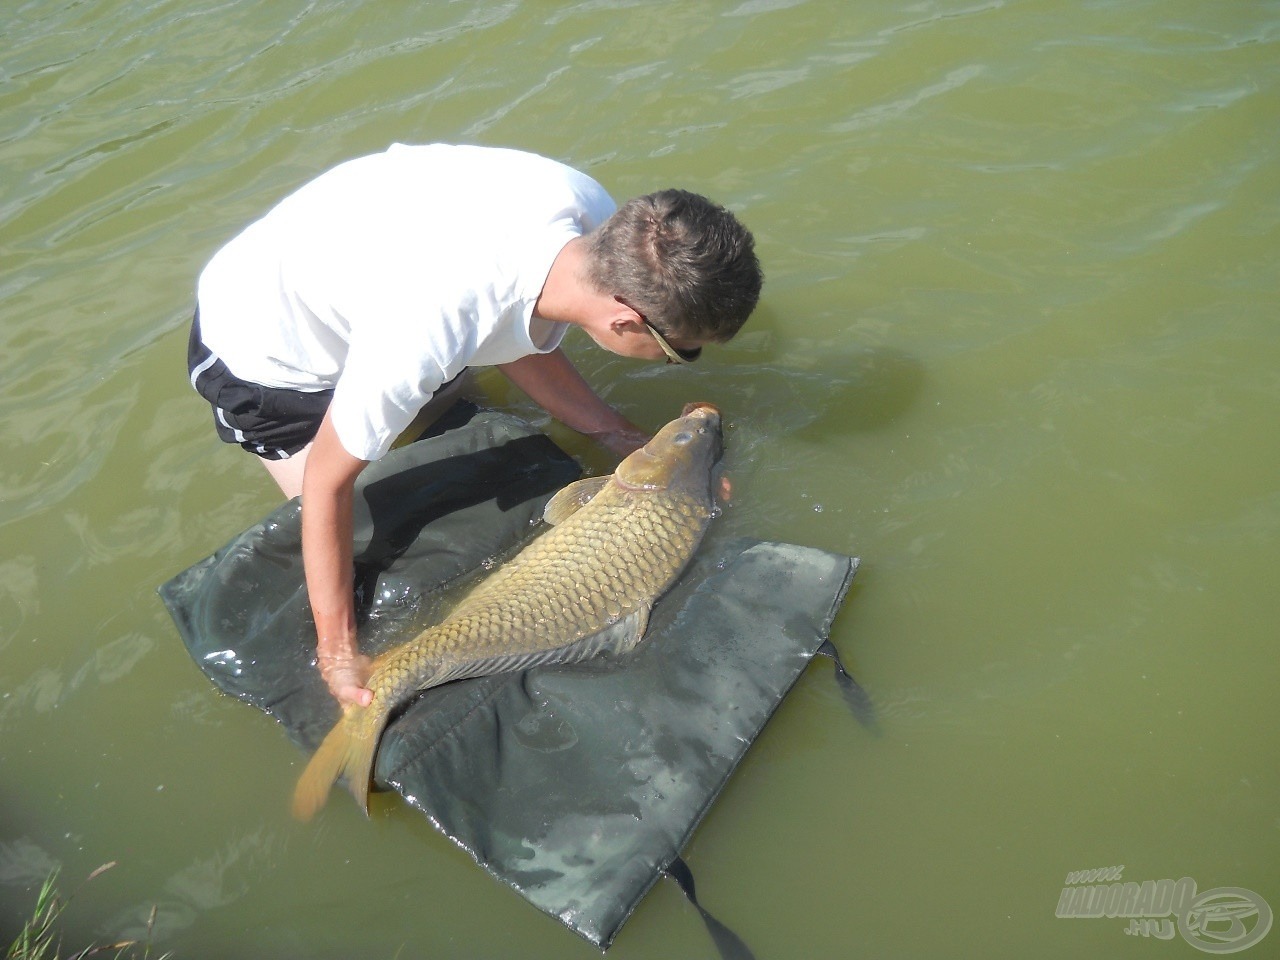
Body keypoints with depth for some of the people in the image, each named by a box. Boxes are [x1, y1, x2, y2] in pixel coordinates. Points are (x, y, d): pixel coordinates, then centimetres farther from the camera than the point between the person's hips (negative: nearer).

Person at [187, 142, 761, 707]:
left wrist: (619, 436, -9)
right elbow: (327, 481, -29)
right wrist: (337, 650, -23)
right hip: (261, 353, -6)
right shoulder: (427, 330, -45)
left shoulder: (597, 223, -24)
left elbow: (516, 332, -5)